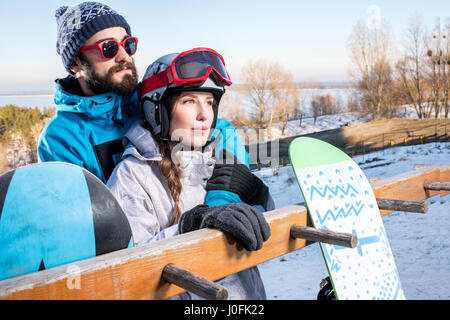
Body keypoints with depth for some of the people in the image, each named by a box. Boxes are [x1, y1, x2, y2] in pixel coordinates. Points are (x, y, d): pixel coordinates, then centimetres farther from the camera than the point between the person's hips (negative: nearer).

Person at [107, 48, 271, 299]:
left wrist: (251, 190, -2)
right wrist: (192, 223, -23)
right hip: (187, 296, -4)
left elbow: (264, 227, 15)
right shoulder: (133, 175, -5)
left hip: (250, 292, 4)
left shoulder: (222, 161, 11)